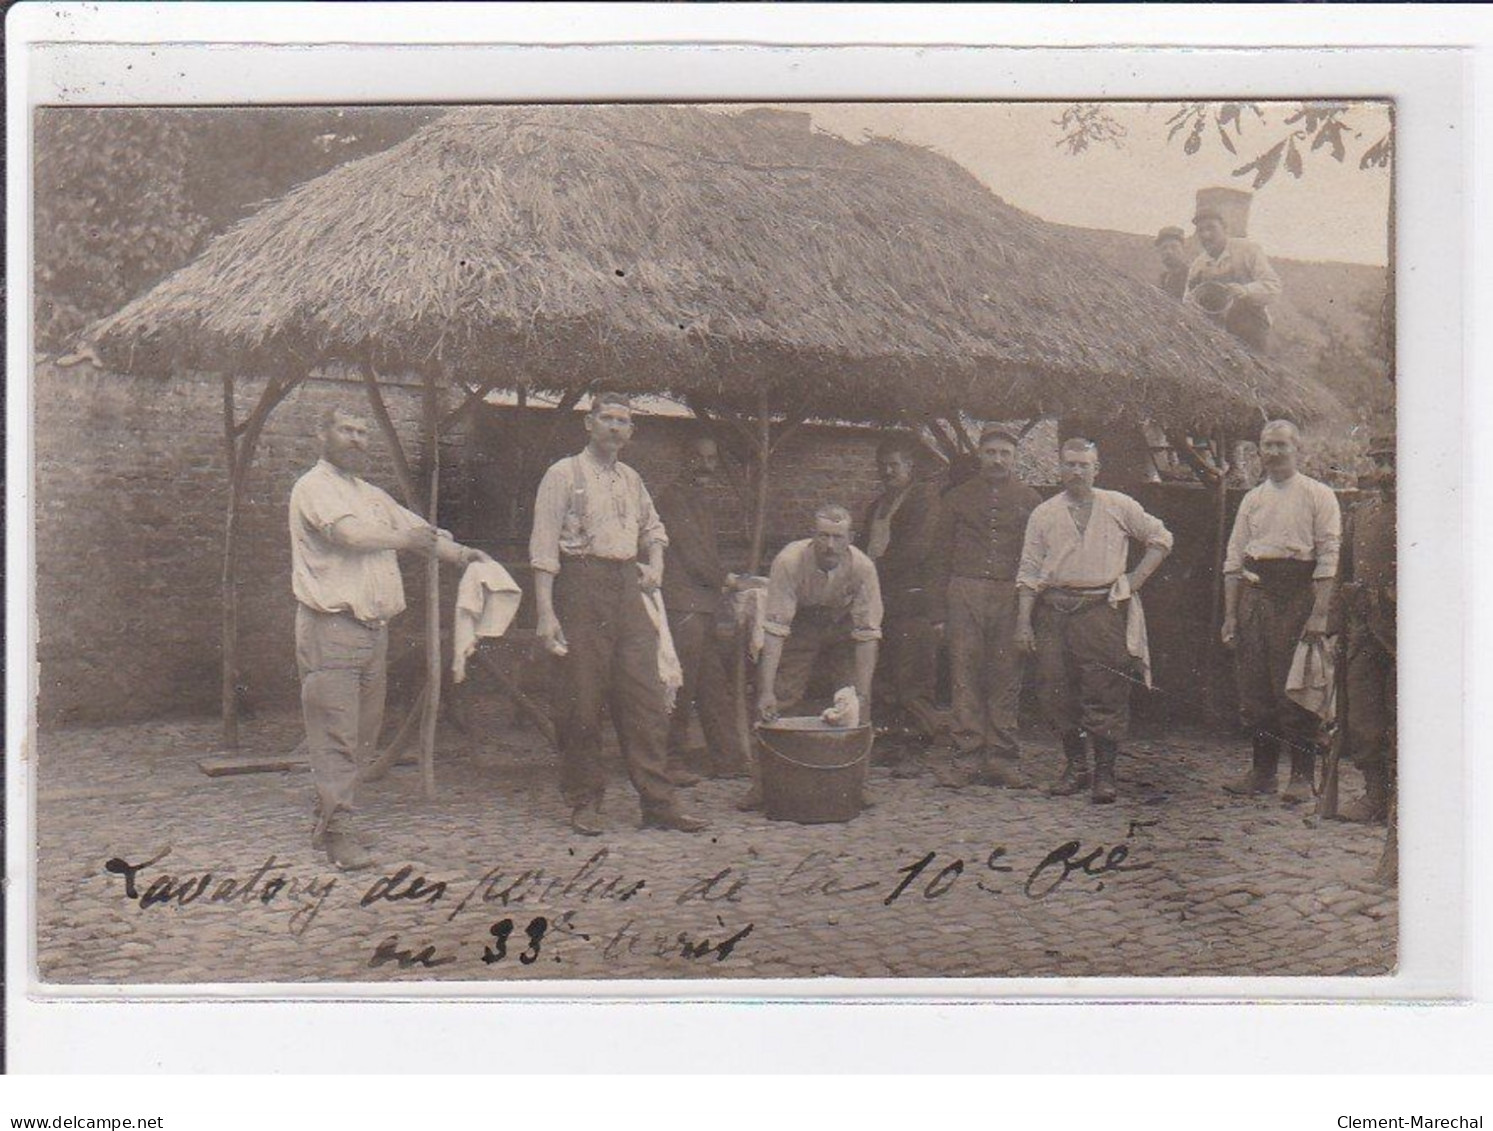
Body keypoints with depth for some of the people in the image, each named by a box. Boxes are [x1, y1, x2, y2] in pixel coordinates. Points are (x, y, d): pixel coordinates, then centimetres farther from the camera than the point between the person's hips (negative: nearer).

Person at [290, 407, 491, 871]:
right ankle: (338, 831, -4)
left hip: (373, 628, 8)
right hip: (331, 626, -8)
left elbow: (420, 531, 23)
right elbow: (350, 532, -20)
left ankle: (328, 817, 22)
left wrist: (463, 553, 7)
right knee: (335, 733, -7)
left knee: (363, 729, 11)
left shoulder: (372, 495, 22)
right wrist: (403, 539, -5)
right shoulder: (314, 487, -5)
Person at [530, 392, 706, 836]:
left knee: (646, 697, 1)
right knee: (582, 701, -3)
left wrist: (655, 564, 14)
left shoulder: (632, 479, 17)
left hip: (628, 587, 6)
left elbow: (653, 527, 35)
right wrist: (546, 613, -15)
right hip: (582, 587, -6)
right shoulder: (565, 474, -1)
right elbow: (544, 546, -7)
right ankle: (584, 803, 9)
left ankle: (658, 802, 4)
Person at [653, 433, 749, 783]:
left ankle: (728, 757, 14)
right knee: (680, 685, -7)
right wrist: (723, 578, -2)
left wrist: (719, 578, 8)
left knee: (715, 685, 10)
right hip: (681, 604, -9)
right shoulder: (673, 496, -7)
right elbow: (689, 551, -12)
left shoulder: (704, 501, 22)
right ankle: (672, 760, -1)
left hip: (705, 604, 9)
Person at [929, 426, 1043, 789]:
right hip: (965, 595, 0)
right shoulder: (957, 499, 11)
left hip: (1012, 597, 0)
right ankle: (967, 757, 1)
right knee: (965, 679, -2)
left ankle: (1002, 758, 7)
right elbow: (941, 557, 11)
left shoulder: (1030, 501, 11)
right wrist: (939, 612, 4)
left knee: (1007, 680, 0)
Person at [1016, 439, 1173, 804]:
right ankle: (1075, 767, 15)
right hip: (1054, 610, 2)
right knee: (1057, 691, 2)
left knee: (1106, 693, -4)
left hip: (1103, 609, -2)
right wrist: (1023, 620, 1)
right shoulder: (1044, 514, 9)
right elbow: (1030, 572, 8)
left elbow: (1160, 539, 16)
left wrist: (1135, 579, 5)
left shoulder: (1119, 507, 8)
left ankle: (1105, 774, 3)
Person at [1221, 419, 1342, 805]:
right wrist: (1230, 615, 7)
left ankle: (1302, 776, 2)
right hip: (1253, 593, 5)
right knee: (1254, 689, 6)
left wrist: (1319, 613, -14)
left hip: (1297, 591, -5)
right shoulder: (1252, 499, 16)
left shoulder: (1318, 495, 2)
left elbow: (1328, 556, -5)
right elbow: (1234, 558, 14)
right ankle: (1262, 772, 14)